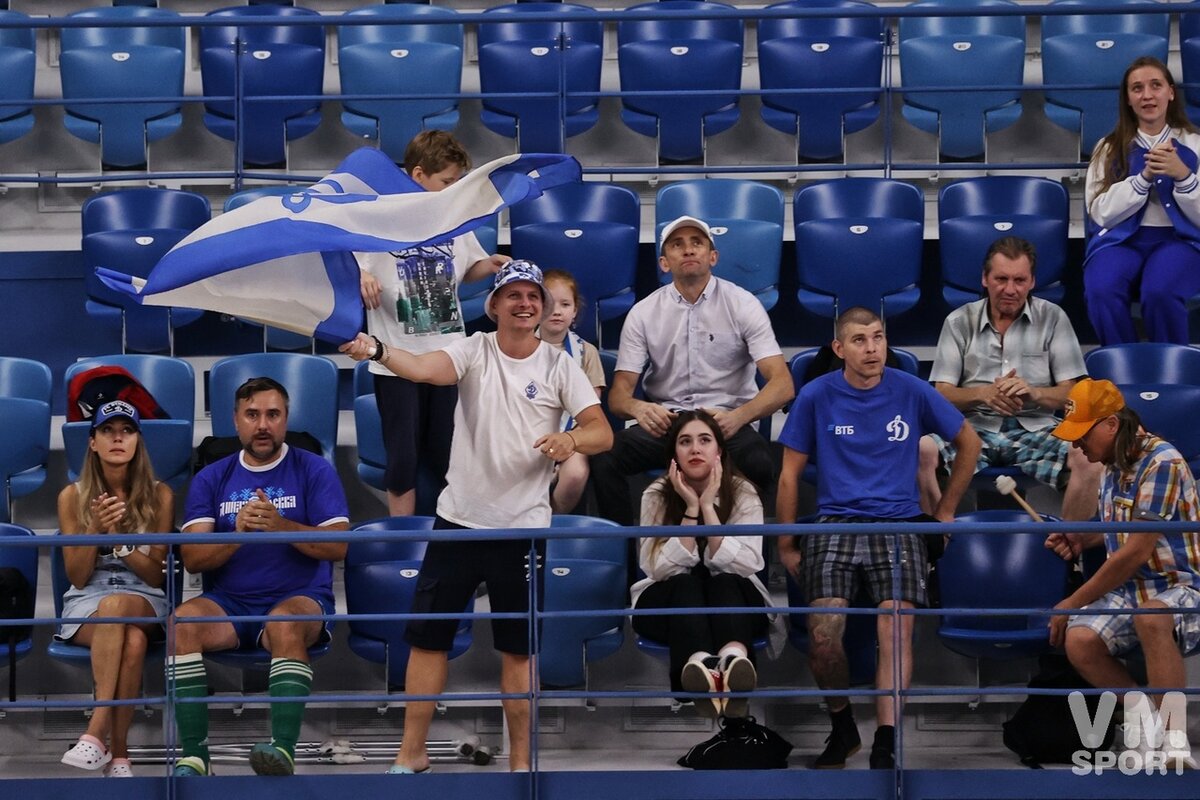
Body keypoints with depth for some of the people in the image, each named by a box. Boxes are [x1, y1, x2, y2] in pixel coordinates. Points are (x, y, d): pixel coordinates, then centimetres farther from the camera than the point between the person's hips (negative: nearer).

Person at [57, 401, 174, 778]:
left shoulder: (159, 495, 3)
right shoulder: (73, 497, 4)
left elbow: (156, 575, 2)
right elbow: (78, 578, 2)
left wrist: (119, 537, -14)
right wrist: (96, 529, -15)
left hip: (144, 603, 0)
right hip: (85, 605, 0)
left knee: (116, 606, -40)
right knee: (132, 641, -38)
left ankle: (96, 733, -39)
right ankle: (118, 753, -35)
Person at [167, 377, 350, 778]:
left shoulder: (313, 470, 6)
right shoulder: (211, 479, 13)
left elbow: (338, 545, -4)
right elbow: (193, 558, 2)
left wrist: (282, 526, -19)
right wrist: (237, 534, -17)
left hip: (299, 598, -2)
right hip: (228, 602, 2)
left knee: (285, 624, -37)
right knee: (183, 621, -29)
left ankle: (284, 748, -43)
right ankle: (193, 756, -29)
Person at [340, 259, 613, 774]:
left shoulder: (558, 365, -2)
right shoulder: (474, 350, -3)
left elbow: (603, 432, -9)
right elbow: (427, 368, -24)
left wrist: (572, 440, -32)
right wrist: (379, 352, -45)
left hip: (523, 528, -1)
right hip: (458, 521, 1)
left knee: (519, 650, 5)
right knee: (428, 638, 4)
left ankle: (520, 761, 16)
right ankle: (412, 753, 16)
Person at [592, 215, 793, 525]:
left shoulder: (743, 305, 0)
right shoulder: (643, 313, 5)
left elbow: (782, 385, -8)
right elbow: (618, 394, 1)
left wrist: (739, 416, -29)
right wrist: (638, 407, -26)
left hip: (727, 422, -2)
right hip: (664, 422, 2)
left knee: (759, 462, -35)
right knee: (603, 458, -28)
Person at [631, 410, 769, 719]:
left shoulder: (743, 494, -6)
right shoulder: (657, 495, -6)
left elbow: (745, 565, -20)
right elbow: (660, 569, -18)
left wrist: (708, 506, -22)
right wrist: (690, 509, -22)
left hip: (732, 601, 0)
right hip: (670, 602, 0)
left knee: (723, 581, -33)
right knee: (686, 583, -33)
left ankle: (734, 657, -65)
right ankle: (699, 662, -65)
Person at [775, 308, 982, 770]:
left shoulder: (911, 392, 5)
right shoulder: (816, 397, 4)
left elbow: (968, 442, 18)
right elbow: (790, 474, 10)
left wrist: (945, 511, 17)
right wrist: (787, 545, 9)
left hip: (899, 524, 0)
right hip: (835, 523, 0)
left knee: (895, 628, -25)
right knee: (823, 635, -21)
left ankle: (885, 748, -25)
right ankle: (842, 727, 4)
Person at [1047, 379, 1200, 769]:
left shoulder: (1161, 462, -15)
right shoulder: (1112, 466, 12)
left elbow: (1136, 553, -17)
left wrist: (1074, 602, -10)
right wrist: (1081, 539, 10)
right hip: (1131, 589, 7)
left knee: (1150, 616, -42)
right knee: (1079, 641, -24)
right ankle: (1146, 717, -6)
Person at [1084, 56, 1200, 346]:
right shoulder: (1110, 148, 13)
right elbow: (1100, 213, 1)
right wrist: (1144, 177, -11)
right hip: (1121, 239, 1)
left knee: (1160, 292, -36)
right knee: (1102, 291, -34)